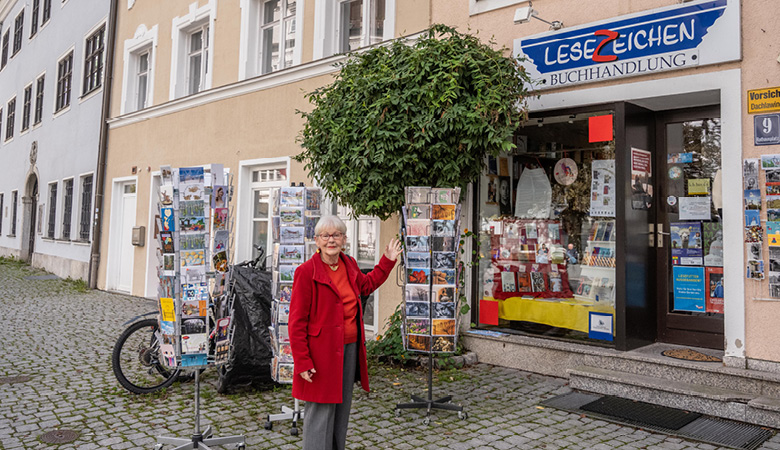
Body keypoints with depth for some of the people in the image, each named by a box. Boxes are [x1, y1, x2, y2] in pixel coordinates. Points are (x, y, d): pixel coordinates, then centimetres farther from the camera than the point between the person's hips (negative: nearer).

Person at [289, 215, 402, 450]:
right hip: (322, 352, -7)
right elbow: (297, 322, -14)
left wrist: (388, 261, 24)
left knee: (342, 408, 20)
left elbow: (366, 285, 29)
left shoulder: (349, 265, 6)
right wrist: (302, 362, -17)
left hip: (350, 349, 7)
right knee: (321, 412, -1)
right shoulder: (306, 271, -15)